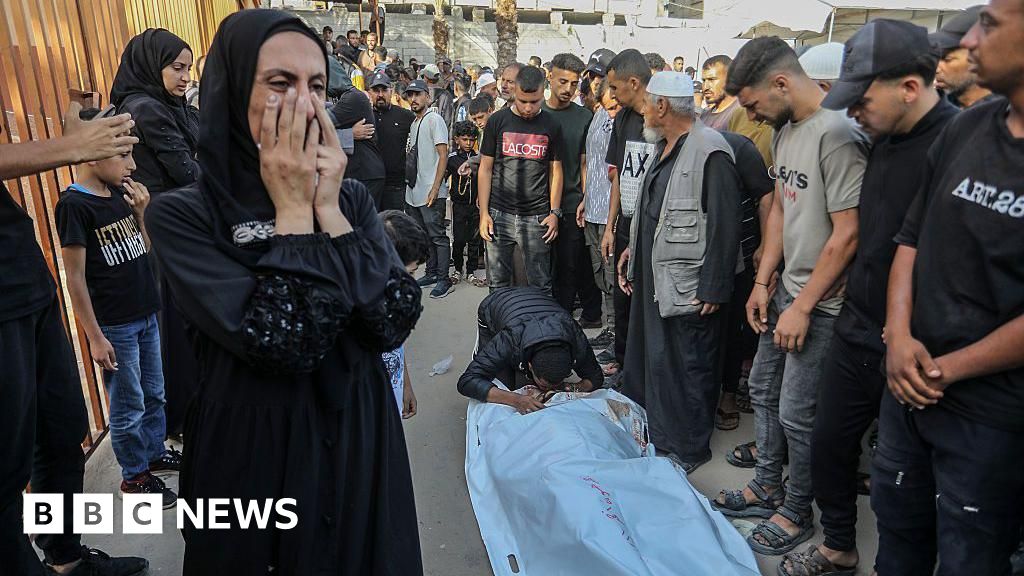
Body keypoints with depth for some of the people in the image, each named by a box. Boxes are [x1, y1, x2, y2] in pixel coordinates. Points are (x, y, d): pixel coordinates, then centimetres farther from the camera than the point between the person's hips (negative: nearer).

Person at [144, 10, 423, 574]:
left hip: (359, 436, 4)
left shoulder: (351, 197, 0)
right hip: (253, 446, -3)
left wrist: (328, 210, -16)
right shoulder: (181, 214, -12)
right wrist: (292, 209, -18)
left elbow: (394, 322, -13)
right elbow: (281, 342, -25)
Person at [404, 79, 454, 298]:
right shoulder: (413, 124, 17)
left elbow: (443, 155, -14)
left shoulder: (434, 119, -8)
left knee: (437, 236, -5)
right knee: (424, 236, 15)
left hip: (431, 192, -8)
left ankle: (444, 280, 0)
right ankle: (431, 272, 25)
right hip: (413, 192, 9)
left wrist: (435, 188, -19)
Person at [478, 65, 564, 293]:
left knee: (540, 285, 4)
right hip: (499, 214, 0)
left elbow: (555, 171, 8)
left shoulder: (551, 126, 4)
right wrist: (484, 213, -1)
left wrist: (555, 212, -1)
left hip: (537, 218, 0)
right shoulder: (497, 121, 3)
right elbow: (485, 169, 5)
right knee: (498, 284, 6)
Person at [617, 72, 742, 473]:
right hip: (652, 278, 10)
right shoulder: (664, 147, 13)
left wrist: (713, 289, -20)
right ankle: (654, 436, 39)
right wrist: (633, 250, 21)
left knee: (688, 369, 4)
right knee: (647, 361, 20)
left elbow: (726, 227, -20)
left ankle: (688, 450, 22)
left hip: (686, 286, -10)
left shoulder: (710, 151, -18)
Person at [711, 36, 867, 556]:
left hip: (821, 303, -9)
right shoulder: (784, 131, 7)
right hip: (786, 290, 9)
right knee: (763, 389, 18)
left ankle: (797, 513, 23)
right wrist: (763, 282, 9)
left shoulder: (837, 134, -21)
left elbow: (847, 234, -21)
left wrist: (803, 307, -17)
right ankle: (767, 486, 36)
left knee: (797, 412, 1)